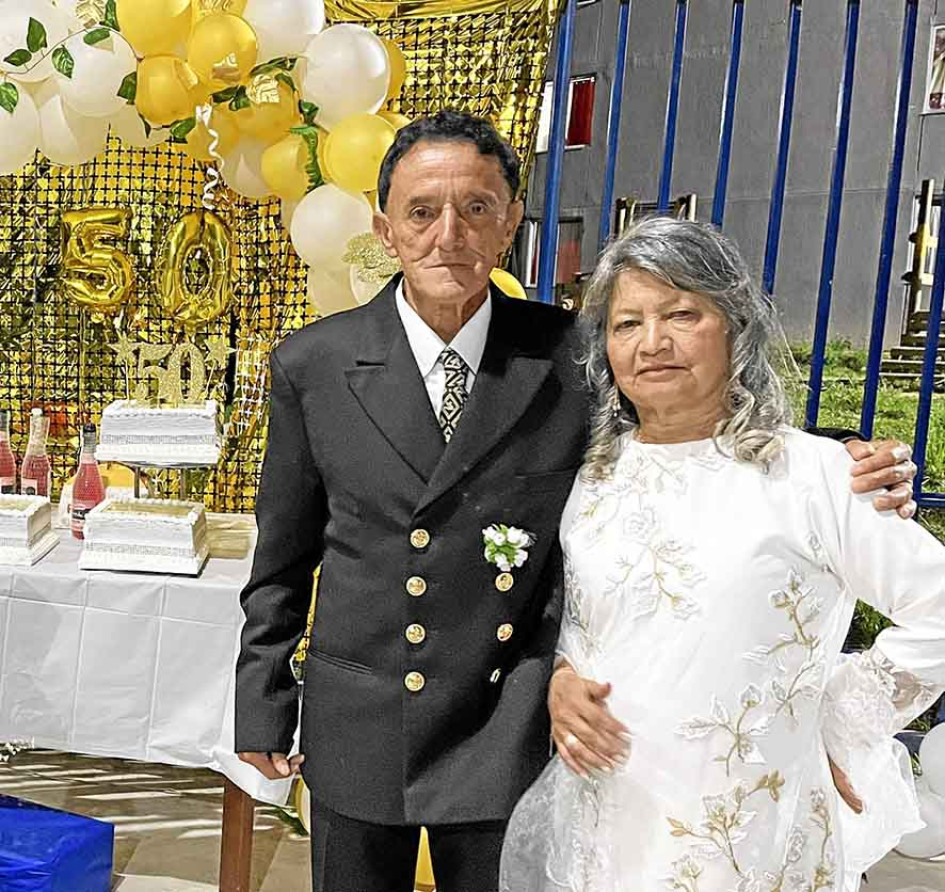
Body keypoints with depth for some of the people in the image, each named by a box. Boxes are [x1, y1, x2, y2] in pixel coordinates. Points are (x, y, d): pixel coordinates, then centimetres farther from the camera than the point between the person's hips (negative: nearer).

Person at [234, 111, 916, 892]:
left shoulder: (573, 355, -9)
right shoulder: (312, 365, -6)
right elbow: (283, 561, 3)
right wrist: (264, 705, 7)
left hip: (504, 736, -1)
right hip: (356, 736, 2)